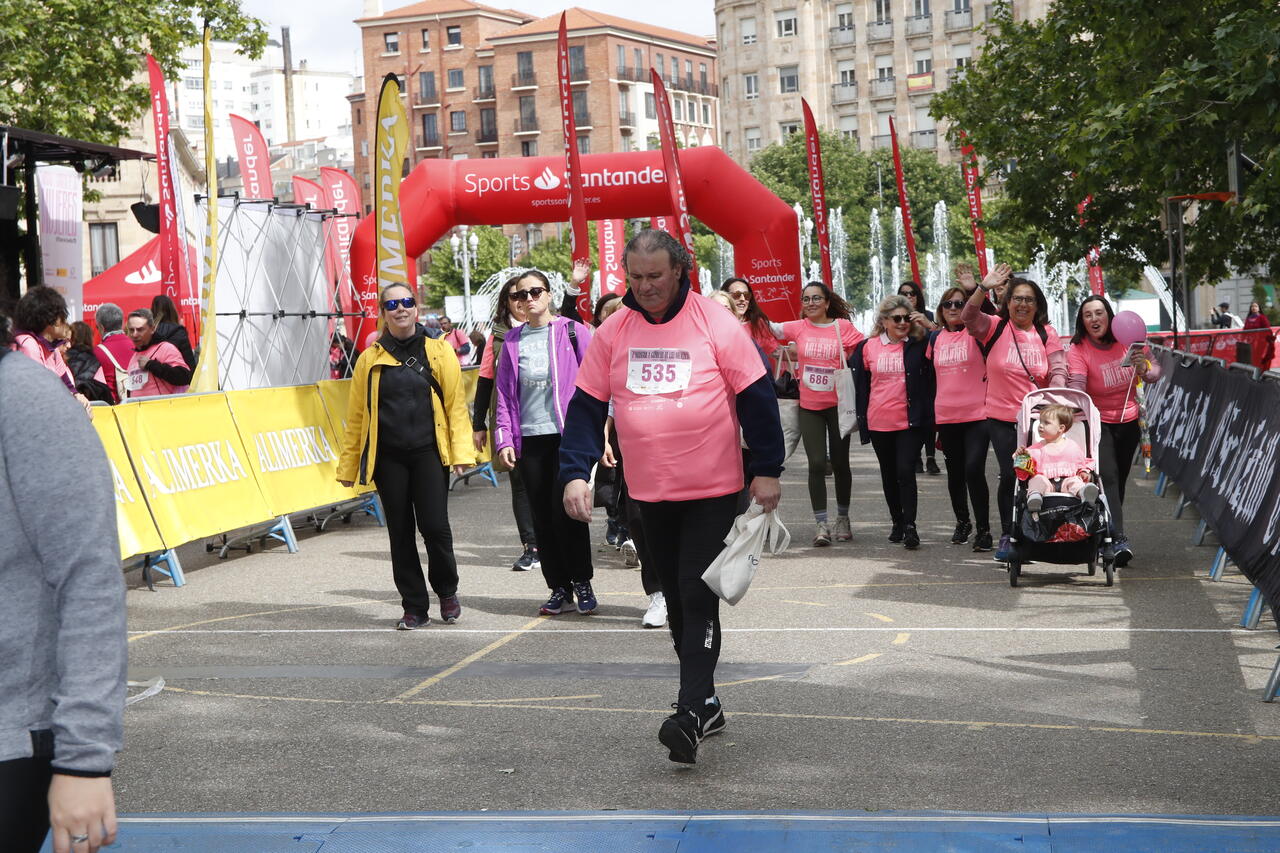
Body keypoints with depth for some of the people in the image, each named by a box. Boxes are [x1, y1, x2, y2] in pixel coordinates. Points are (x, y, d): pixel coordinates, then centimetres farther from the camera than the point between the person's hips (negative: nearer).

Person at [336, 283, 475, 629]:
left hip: (429, 452, -2)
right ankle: (415, 607, 16)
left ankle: (447, 590, 17)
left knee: (434, 526, -10)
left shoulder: (439, 351, 5)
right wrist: (349, 465, 8)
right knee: (400, 532, 5)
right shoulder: (370, 359, 8)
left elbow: (456, 404, 3)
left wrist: (462, 451, -7)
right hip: (388, 457, 2)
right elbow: (356, 416, 10)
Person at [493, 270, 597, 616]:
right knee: (543, 516, 4)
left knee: (565, 508, -11)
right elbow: (505, 393, 12)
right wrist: (505, 439, 4)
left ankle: (582, 581, 6)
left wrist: (595, 432, -6)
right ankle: (559, 589, 12)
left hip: (568, 434, -4)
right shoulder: (513, 340, 11)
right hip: (529, 438, 4)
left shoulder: (573, 332, 1)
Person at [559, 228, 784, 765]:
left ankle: (691, 713, -13)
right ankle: (706, 703, 27)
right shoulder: (613, 333, 2)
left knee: (698, 599, -11)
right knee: (676, 600, 13)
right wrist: (575, 473, -6)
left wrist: (767, 470, -5)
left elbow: (756, 398, -5)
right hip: (649, 492, 5)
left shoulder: (715, 324, -8)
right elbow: (586, 407, 4)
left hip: (713, 489, -5)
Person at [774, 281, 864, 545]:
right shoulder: (798, 328, 1)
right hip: (809, 407, 1)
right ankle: (821, 523, 0)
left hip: (838, 404, -1)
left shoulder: (843, 327, -4)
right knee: (817, 464, -6)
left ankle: (842, 518, 27)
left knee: (840, 463, 9)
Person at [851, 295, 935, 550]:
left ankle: (910, 526, -8)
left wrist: (925, 325, -10)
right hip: (879, 422, 3)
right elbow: (861, 385, 12)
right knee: (889, 475, 13)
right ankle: (897, 522, 26)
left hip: (910, 422, -3)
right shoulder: (868, 347, 4)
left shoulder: (919, 345, 1)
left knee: (905, 471, -13)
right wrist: (862, 419, 11)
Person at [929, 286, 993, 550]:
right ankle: (962, 522, 32)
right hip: (945, 417, 5)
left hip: (977, 414, -4)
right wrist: (930, 418, 17)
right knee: (955, 472, 13)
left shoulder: (975, 333, -1)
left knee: (974, 470, -15)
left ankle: (983, 530, -6)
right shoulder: (935, 338, 11)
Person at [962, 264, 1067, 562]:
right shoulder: (995, 328, 1)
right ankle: (1008, 535, 10)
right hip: (1001, 418, -1)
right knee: (1010, 475, -5)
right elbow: (968, 317, -16)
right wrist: (984, 288, -30)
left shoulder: (1047, 334, 5)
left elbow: (1058, 371, 0)